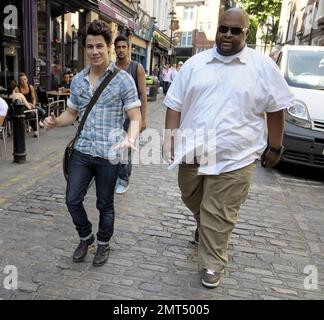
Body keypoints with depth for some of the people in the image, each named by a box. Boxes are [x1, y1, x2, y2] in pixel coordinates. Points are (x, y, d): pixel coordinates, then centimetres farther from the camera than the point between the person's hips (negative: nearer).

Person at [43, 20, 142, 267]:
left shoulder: (123, 80, -8)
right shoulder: (78, 80, 7)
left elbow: (135, 118, -10)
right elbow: (71, 113, 16)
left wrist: (130, 139, -31)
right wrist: (55, 121, -6)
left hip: (109, 155, -4)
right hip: (81, 152, 5)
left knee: (105, 204, 11)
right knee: (72, 200, 9)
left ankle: (104, 243, 35)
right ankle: (85, 237, 36)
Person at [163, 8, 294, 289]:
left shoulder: (263, 66, -1)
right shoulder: (195, 64, 5)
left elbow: (276, 109, 4)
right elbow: (175, 104, 5)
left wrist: (275, 147, 4)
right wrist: (170, 136, -4)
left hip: (234, 159, -3)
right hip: (192, 153, 4)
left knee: (219, 217, 4)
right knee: (193, 202, 24)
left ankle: (212, 265, 25)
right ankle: (203, 226, 56)